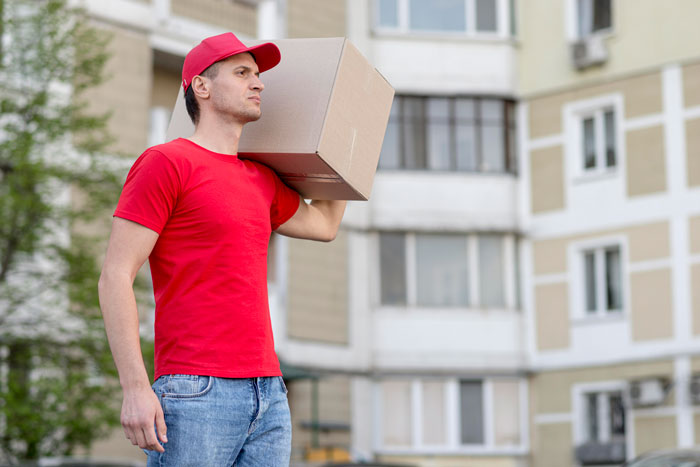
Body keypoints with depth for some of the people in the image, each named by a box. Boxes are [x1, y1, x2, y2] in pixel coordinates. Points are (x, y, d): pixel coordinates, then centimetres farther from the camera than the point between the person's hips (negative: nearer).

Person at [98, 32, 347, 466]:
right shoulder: (166, 162, -2)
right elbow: (115, 277, -8)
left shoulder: (262, 181, 20)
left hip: (269, 395, 7)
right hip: (195, 396, -7)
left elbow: (324, 224, 39)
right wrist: (135, 387, -15)